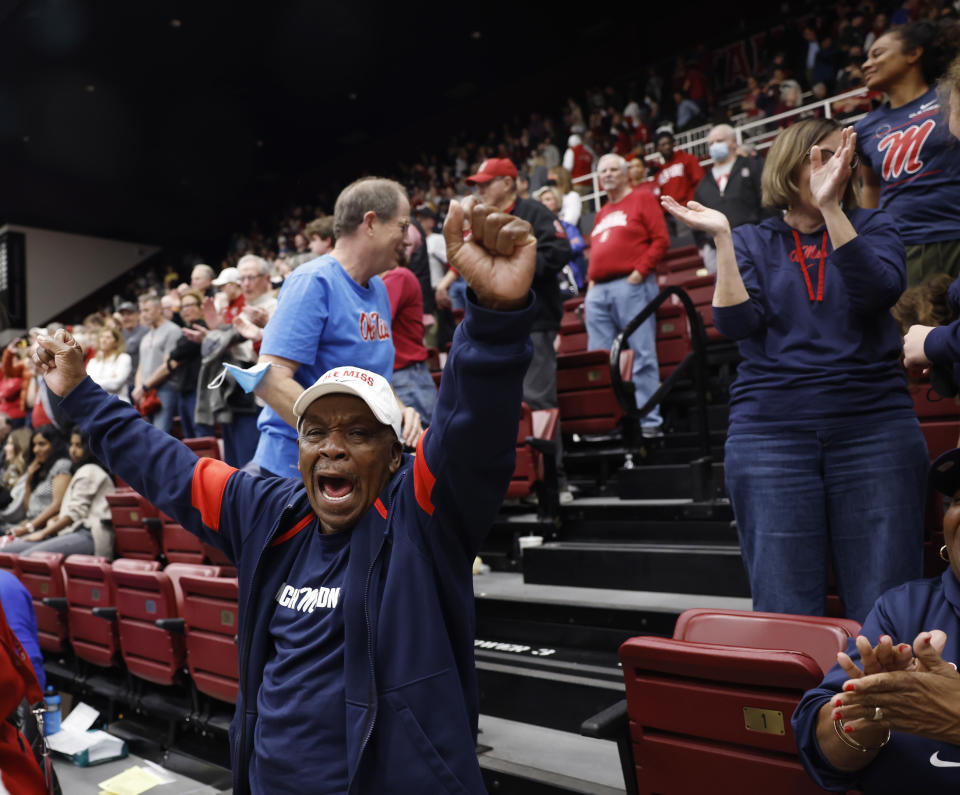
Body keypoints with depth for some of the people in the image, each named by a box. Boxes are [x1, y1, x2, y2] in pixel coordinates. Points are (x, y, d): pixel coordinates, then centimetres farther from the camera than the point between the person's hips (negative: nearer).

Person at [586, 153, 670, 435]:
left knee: (642, 355, -7)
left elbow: (661, 239, -3)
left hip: (631, 285, -6)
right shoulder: (601, 213, 25)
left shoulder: (642, 199, 7)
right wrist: (590, 280, 10)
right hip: (598, 291, 7)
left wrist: (640, 271, -12)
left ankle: (650, 421, -4)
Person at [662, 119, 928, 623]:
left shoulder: (871, 227, 13)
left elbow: (880, 289, -9)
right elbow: (737, 324, -3)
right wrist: (721, 237, -9)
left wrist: (830, 206, -14)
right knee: (784, 614, 1)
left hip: (873, 426, 1)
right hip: (770, 434, 0)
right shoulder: (752, 242, 12)